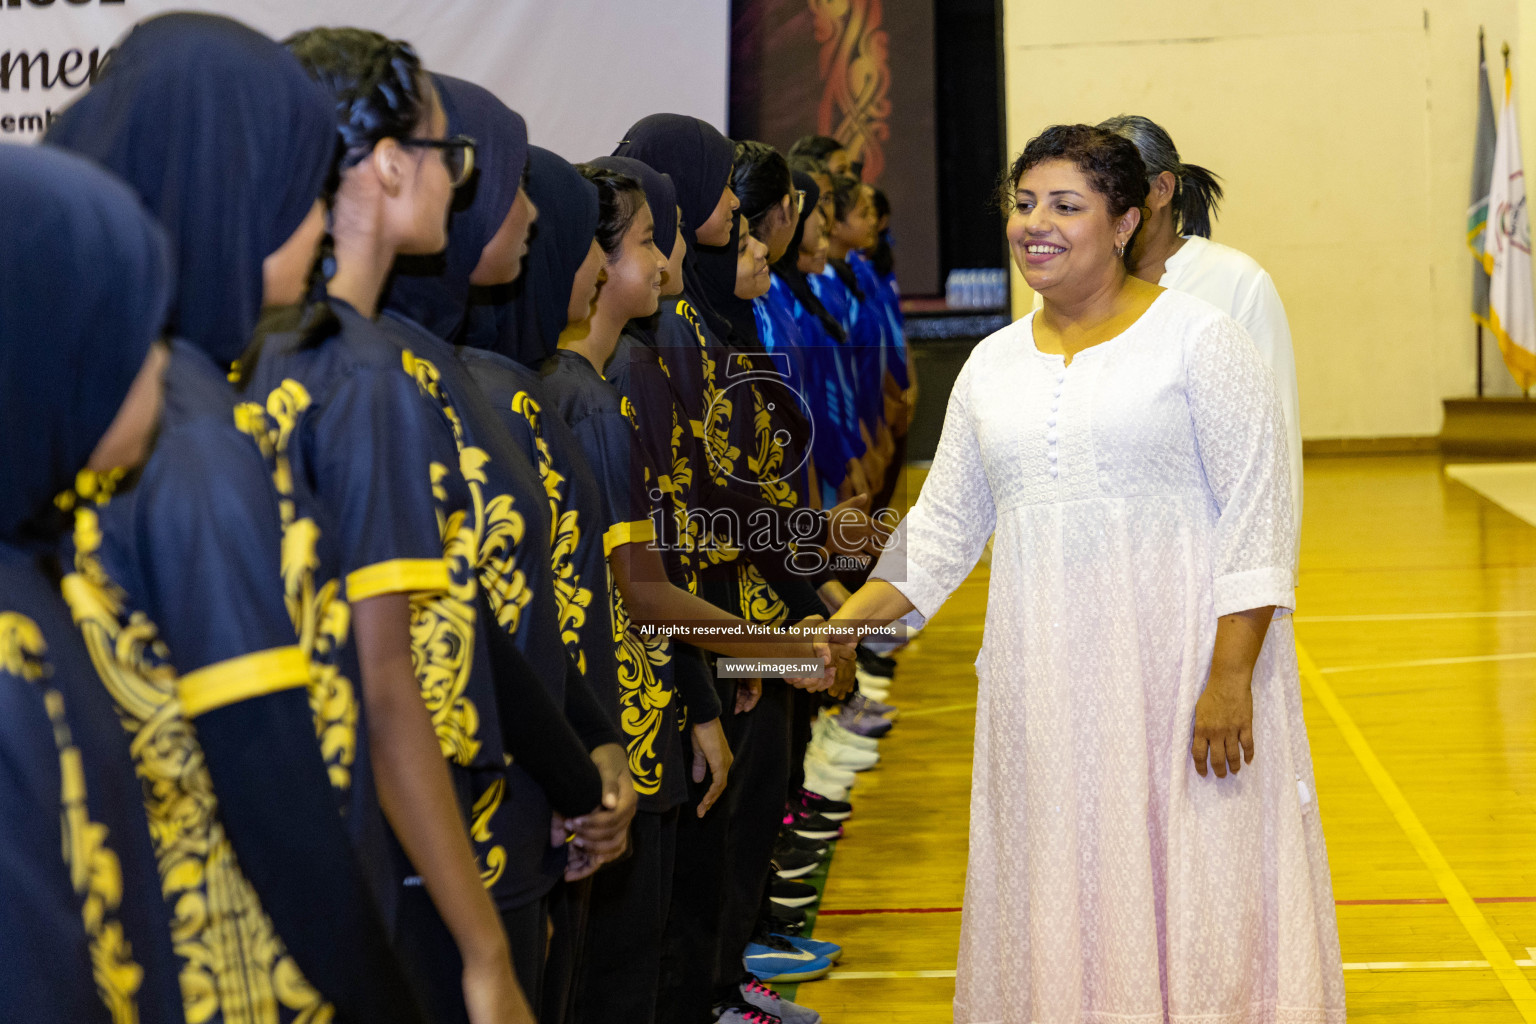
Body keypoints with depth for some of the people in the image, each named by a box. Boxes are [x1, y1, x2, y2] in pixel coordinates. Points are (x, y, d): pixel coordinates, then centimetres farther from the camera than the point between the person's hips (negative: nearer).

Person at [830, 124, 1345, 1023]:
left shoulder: (1197, 337, -3)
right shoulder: (994, 364, 13)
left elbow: (1259, 515, -7)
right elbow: (941, 528, 15)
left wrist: (1231, 677, -15)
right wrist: (843, 624, 2)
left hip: (1178, 671, -5)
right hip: (1045, 694, 5)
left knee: (1195, 900, -2)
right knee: (1062, 906, 7)